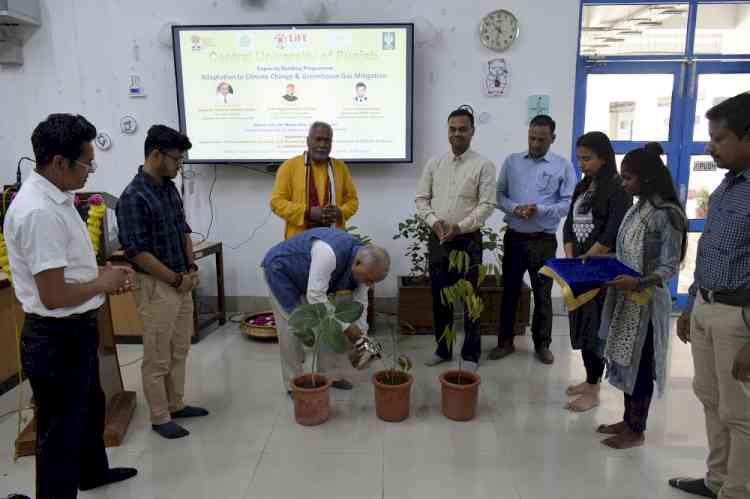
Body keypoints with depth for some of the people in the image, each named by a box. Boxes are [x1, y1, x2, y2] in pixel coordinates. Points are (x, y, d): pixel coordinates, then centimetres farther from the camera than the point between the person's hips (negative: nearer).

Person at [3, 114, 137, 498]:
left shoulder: (54, 197, 5)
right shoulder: (39, 211, -27)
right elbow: (53, 296, -28)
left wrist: (100, 274, 3)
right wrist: (102, 284, -12)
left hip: (76, 330, 11)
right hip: (58, 338, -11)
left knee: (90, 407, 29)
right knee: (61, 429, 9)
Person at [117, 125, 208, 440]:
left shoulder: (170, 189, 8)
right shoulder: (134, 197, -18)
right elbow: (136, 251, -20)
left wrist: (191, 269, 4)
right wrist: (176, 279, -15)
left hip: (181, 283, 8)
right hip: (156, 286, -8)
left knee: (179, 351, 18)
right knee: (157, 358, 5)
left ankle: (176, 405, 33)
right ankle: (160, 418, 19)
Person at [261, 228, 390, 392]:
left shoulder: (362, 264, -15)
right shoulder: (329, 253, -41)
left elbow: (360, 303, -3)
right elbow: (315, 297, -38)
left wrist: (361, 335, -7)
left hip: (305, 278, 7)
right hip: (280, 270, -7)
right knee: (292, 328, -8)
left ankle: (329, 375, 16)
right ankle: (294, 384, 5)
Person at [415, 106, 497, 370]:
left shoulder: (483, 165, -4)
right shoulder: (434, 163, 7)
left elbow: (487, 205, -10)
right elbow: (421, 198, 8)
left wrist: (460, 226, -19)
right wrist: (433, 221, -9)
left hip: (468, 240, -3)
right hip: (437, 239, 4)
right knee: (440, 297, 12)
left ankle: (470, 354, 17)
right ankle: (443, 349, 27)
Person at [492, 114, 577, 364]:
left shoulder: (564, 166, -2)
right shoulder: (512, 161, 5)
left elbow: (568, 203, -6)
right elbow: (499, 194, 4)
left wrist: (539, 210, -21)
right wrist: (514, 208, -16)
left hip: (543, 240, -2)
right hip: (514, 237, 2)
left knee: (543, 294, 8)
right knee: (510, 290, 9)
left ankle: (542, 344, 24)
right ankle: (505, 341, 22)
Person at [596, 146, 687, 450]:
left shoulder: (666, 214, -17)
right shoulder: (637, 209, 8)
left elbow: (669, 267, -19)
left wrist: (638, 283, -33)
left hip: (646, 301, -8)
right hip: (625, 299, 8)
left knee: (639, 364, 4)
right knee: (626, 361, 16)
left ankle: (637, 431, 20)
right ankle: (628, 420, 32)